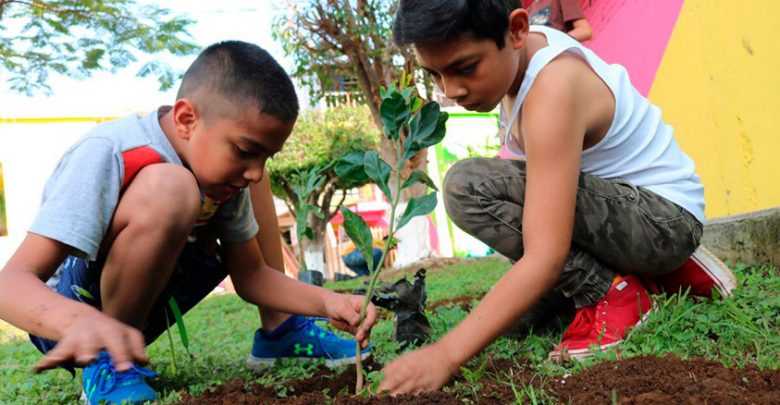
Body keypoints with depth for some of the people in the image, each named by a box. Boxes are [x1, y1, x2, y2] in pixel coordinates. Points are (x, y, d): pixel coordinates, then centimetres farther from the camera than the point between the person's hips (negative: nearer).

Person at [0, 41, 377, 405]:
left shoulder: (228, 164, -7)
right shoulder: (107, 155, -28)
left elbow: (250, 274, -2)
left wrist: (327, 302, -20)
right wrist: (83, 323, -55)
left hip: (139, 306, 7)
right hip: (66, 318, -7)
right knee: (168, 189, -33)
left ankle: (280, 332, 9)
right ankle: (109, 364, -18)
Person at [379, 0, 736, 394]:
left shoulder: (552, 91, -29)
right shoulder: (519, 51, -3)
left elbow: (546, 257, -36)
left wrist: (445, 354, -39)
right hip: (619, 204, 9)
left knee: (468, 186, -26)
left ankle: (610, 293, -13)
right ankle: (666, 271, 16)